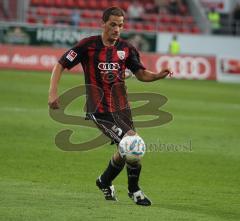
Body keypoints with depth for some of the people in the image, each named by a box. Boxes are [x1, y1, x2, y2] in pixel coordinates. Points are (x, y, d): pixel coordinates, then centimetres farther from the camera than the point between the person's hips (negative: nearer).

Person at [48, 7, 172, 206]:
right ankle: (134, 190, 3)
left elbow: (141, 74, 13)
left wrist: (159, 76, -8)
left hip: (121, 107, 6)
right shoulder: (88, 45, -7)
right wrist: (53, 93, -14)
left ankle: (105, 182, 37)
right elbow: (60, 65, -3)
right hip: (99, 110, -6)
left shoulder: (126, 48, 5)